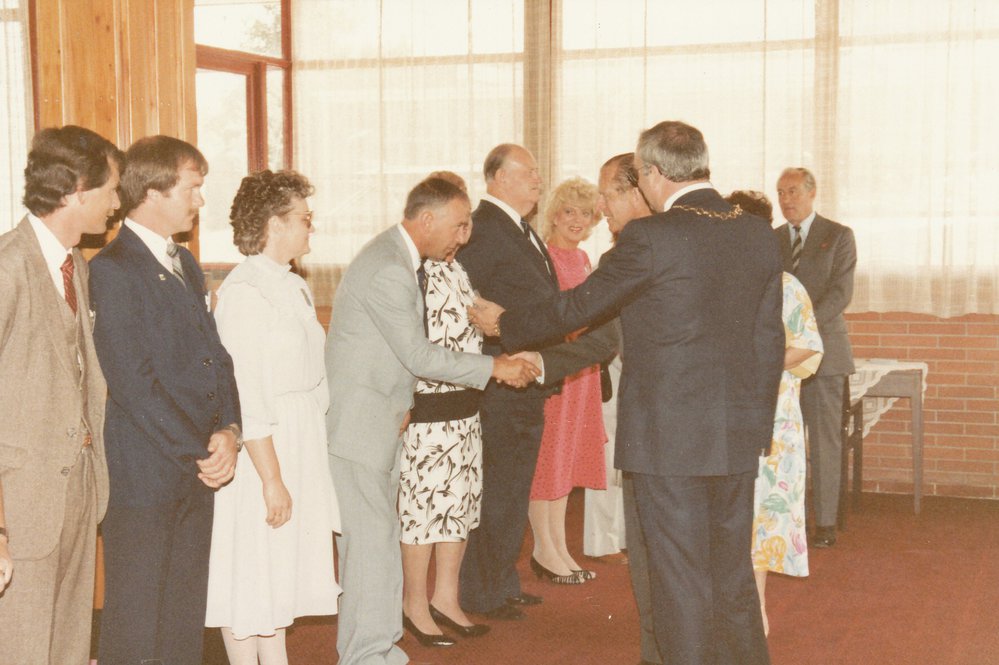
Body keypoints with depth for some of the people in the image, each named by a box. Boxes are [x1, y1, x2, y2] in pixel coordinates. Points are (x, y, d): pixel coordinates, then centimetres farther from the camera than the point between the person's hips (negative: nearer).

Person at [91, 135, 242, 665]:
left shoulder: (185, 266, 15)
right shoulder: (113, 270, -12)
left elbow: (216, 357, 14)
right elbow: (132, 383, -18)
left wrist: (228, 431, -3)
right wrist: (199, 454, -15)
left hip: (197, 471, 8)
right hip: (144, 476, -8)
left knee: (185, 620, 14)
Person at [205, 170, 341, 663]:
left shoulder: (294, 287, 11)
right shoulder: (244, 291, -17)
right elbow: (247, 396, -21)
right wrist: (272, 479, -21)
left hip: (300, 445, 9)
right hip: (262, 450, -9)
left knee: (281, 571, 16)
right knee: (251, 574, 2)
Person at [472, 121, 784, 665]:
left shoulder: (650, 237, -15)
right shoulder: (759, 236, 4)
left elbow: (577, 307, -5)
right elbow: (769, 340, 10)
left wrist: (505, 323, 12)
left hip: (669, 436, -6)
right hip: (739, 437, 6)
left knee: (680, 578, 4)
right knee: (733, 574, 19)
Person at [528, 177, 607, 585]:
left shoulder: (582, 258, 14)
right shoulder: (542, 256, -11)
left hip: (581, 367, 8)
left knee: (568, 455, 12)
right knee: (545, 456, 0)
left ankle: (559, 547, 20)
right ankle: (544, 550, 9)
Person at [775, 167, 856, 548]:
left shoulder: (838, 236, 3)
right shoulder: (771, 240, 15)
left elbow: (840, 292, -8)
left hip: (822, 350, -3)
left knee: (824, 441, -1)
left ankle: (825, 523, 5)